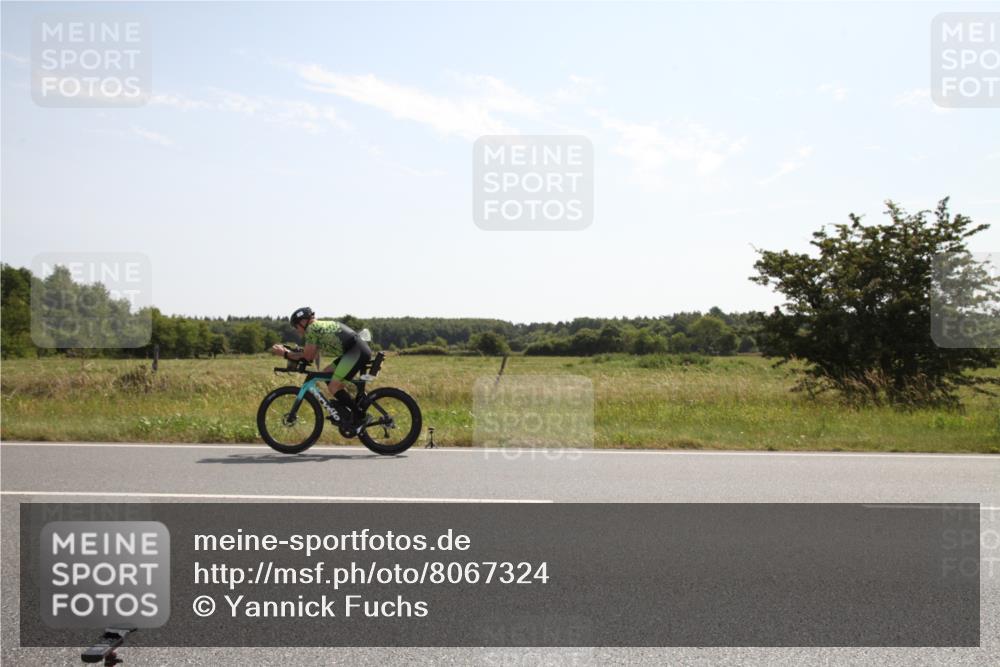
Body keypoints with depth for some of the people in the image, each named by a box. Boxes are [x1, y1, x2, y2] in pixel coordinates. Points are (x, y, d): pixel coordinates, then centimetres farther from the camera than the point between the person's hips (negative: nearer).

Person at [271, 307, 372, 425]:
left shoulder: (312, 328, -4)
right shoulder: (321, 326, 24)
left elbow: (307, 357, -4)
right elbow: (312, 356, 23)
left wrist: (285, 354, 5)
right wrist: (288, 352, 21)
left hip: (358, 352, -10)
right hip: (355, 351, 10)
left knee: (333, 387, -10)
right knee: (326, 374, 16)